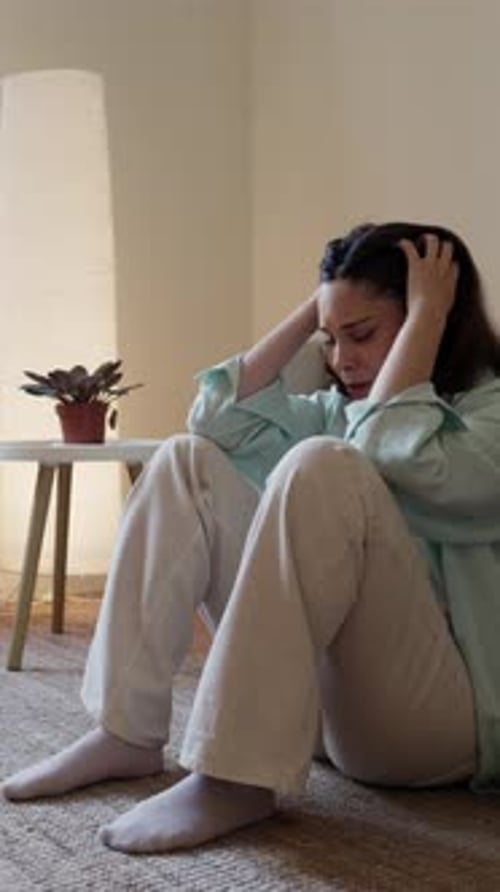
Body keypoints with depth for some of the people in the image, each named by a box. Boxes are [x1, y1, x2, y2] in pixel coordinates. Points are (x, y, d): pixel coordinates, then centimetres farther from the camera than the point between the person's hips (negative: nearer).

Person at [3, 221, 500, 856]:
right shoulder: (343, 409, 16)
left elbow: (396, 458, -26)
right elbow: (220, 418, 5)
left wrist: (426, 312, -14)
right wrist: (312, 312, 6)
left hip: (436, 718, -7)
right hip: (322, 691, 7)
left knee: (322, 468, -29)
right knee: (188, 461, -1)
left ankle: (241, 776, -28)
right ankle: (127, 734, -9)